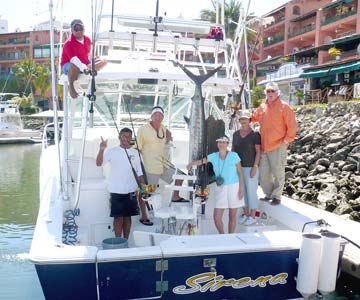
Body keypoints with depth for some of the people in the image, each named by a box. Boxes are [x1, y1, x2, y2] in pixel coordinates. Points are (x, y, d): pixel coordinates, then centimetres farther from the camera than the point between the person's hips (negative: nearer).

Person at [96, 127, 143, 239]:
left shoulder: (135, 152, 7)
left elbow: (139, 172, 10)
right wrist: (102, 150, -32)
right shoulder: (112, 151, -4)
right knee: (118, 217, 1)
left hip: (131, 190, 3)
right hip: (116, 191, -3)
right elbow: (99, 163, -17)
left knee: (128, 216, 11)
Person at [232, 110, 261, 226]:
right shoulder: (236, 134, 8)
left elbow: (258, 151, -9)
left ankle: (252, 217, 12)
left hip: (250, 167, -5)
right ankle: (246, 214, 23)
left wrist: (255, 167, -15)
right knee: (242, 191, 11)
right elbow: (233, 150, 13)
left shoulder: (255, 134, -7)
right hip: (239, 167, 5)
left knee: (251, 192, 2)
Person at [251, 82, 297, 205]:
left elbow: (292, 125, -6)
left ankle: (277, 196, 13)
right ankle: (269, 194, 25)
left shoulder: (283, 106, -4)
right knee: (263, 172, 10)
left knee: (278, 172, 1)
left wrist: (287, 140, -9)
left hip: (278, 146, -5)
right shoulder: (262, 107, 11)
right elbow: (253, 117, 26)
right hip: (264, 146, 6)